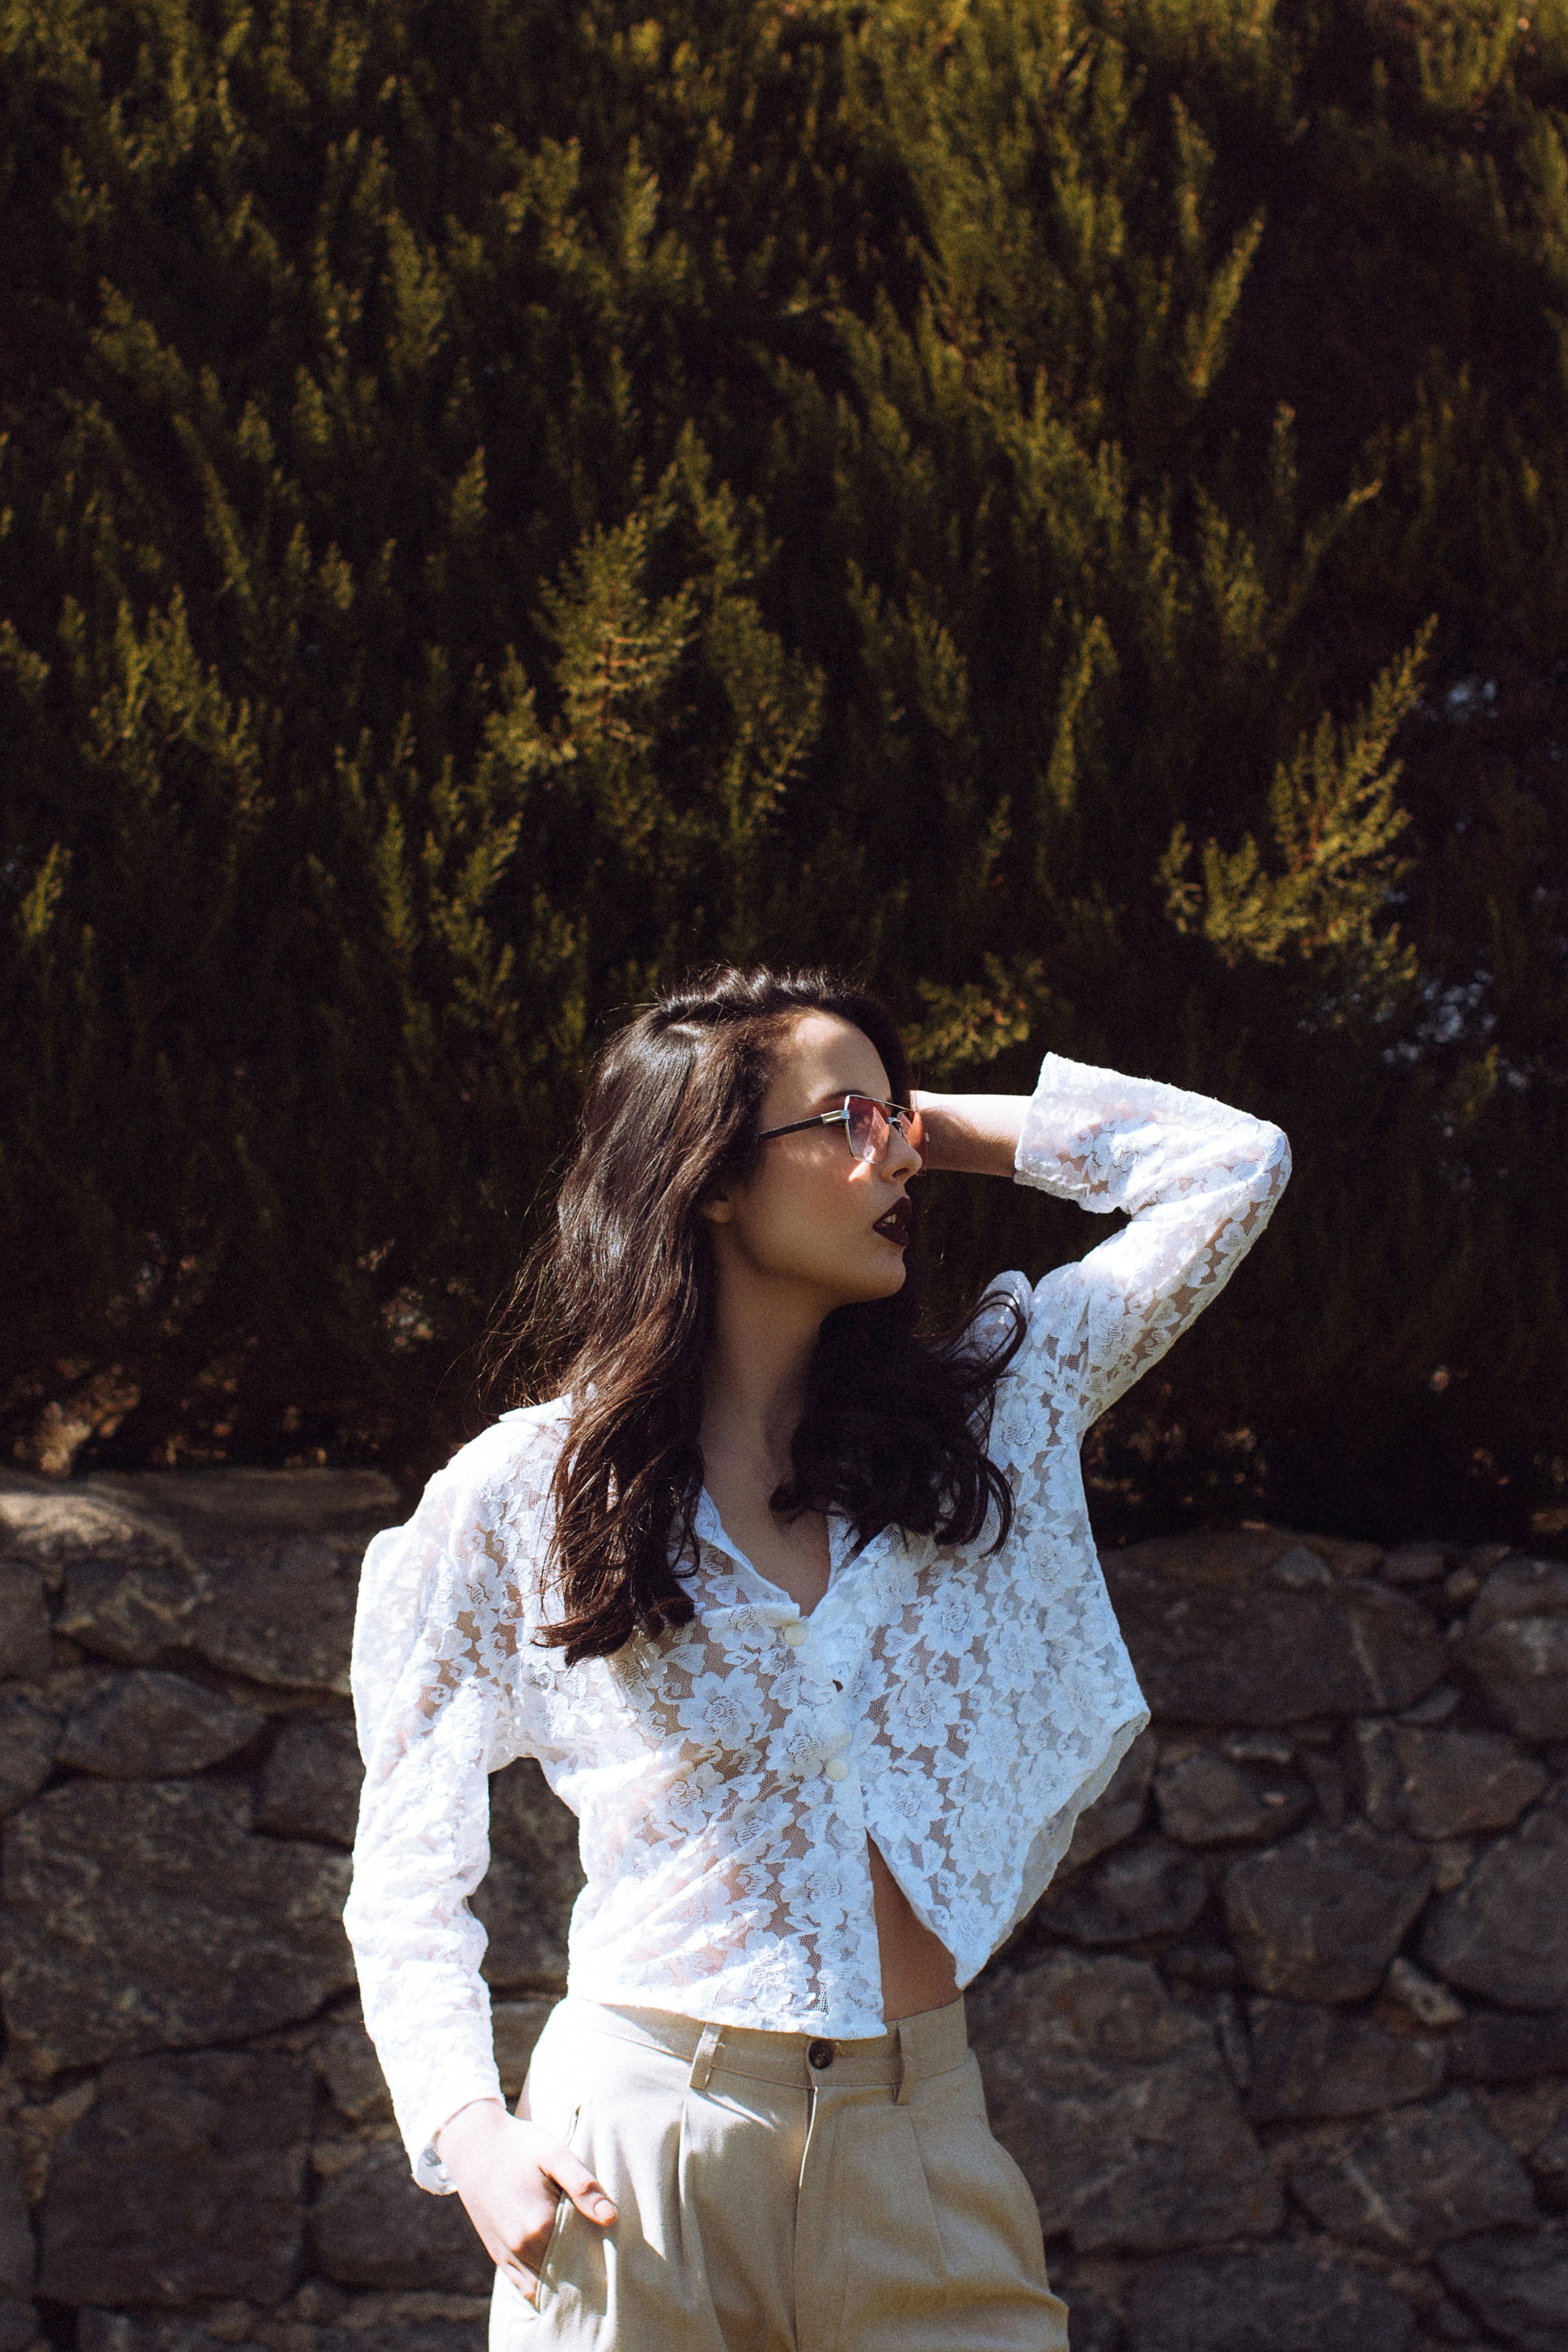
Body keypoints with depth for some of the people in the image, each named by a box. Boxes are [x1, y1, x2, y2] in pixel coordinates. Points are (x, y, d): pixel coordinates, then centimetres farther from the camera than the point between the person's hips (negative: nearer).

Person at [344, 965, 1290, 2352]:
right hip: (643, 2139, -2)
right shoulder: (517, 1495, 1)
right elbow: (408, 1876, 3)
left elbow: (1233, 1163, 10)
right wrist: (469, 2129, -12)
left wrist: (944, 1127, 10)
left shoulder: (979, 1419, 9)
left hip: (921, 2142, 3)